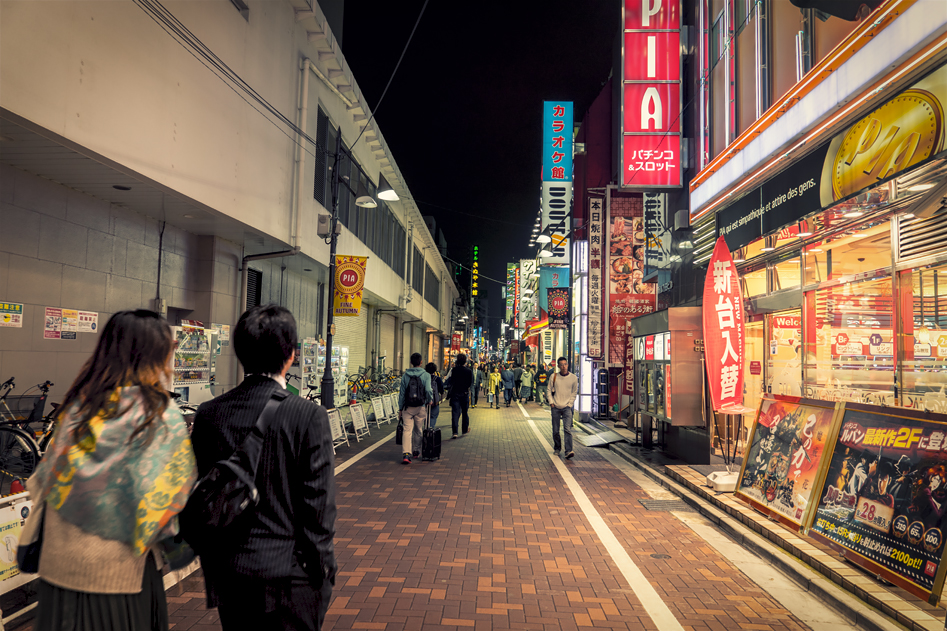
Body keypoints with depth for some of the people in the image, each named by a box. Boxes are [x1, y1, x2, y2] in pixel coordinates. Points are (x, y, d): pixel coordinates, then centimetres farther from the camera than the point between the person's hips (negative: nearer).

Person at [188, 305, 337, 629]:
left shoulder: (208, 414, -4)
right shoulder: (309, 415, -17)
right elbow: (319, 502, -14)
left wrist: (211, 566, 13)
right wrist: (322, 567, -1)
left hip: (230, 573, 4)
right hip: (291, 574, -4)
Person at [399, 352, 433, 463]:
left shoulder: (405, 375, 1)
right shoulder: (426, 375, -4)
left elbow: (401, 393, 4)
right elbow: (428, 390, -15)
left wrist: (400, 408, 12)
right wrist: (430, 400, 4)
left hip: (407, 408, 0)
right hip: (421, 407, 0)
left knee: (407, 430, -3)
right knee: (418, 430, 17)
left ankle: (406, 454, -18)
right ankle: (417, 451, 31)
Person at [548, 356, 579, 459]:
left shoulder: (573, 378, 1)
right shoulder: (554, 377, 1)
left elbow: (574, 393, 8)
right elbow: (549, 390, 9)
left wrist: (569, 404, -1)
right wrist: (551, 402, -2)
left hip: (567, 408, -1)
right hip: (555, 408, 1)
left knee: (567, 429, -14)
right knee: (555, 430, 7)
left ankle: (569, 451, -16)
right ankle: (557, 448, 26)